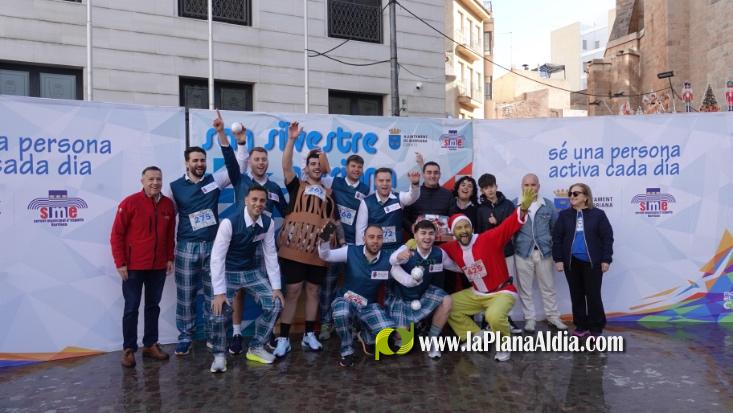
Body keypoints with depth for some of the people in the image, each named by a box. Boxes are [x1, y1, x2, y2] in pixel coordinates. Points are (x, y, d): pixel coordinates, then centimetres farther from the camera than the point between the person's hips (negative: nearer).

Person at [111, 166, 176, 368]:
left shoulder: (168, 204, 4)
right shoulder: (130, 203, -9)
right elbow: (116, 235, -7)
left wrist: (170, 258, 8)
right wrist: (120, 263, -10)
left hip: (158, 267, 4)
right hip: (133, 267, -4)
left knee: (153, 306, 13)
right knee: (131, 308, 4)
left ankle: (150, 344, 25)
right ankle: (129, 349, 14)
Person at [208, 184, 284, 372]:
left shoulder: (268, 223, -10)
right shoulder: (230, 222, -25)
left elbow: (271, 255, -3)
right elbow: (217, 257, -23)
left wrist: (276, 287, -4)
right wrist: (219, 292, -26)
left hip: (252, 272, 5)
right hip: (228, 272, -4)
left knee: (274, 304, -7)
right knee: (219, 313, -22)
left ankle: (256, 348, 13)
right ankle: (219, 355, 6)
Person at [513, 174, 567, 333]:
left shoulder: (548, 205, 5)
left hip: (544, 252, 1)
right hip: (523, 253, -1)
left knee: (548, 288, 11)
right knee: (525, 289, 8)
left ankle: (553, 317, 25)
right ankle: (530, 319, 20)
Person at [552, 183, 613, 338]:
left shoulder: (598, 214, -2)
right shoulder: (564, 215, 4)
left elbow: (607, 237, -2)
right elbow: (557, 238, 4)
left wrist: (606, 259, -6)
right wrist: (558, 259, -2)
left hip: (592, 262, -3)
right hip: (572, 262, 3)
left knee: (593, 295, 1)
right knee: (577, 295, 10)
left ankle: (596, 328, 12)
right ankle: (581, 326, 21)